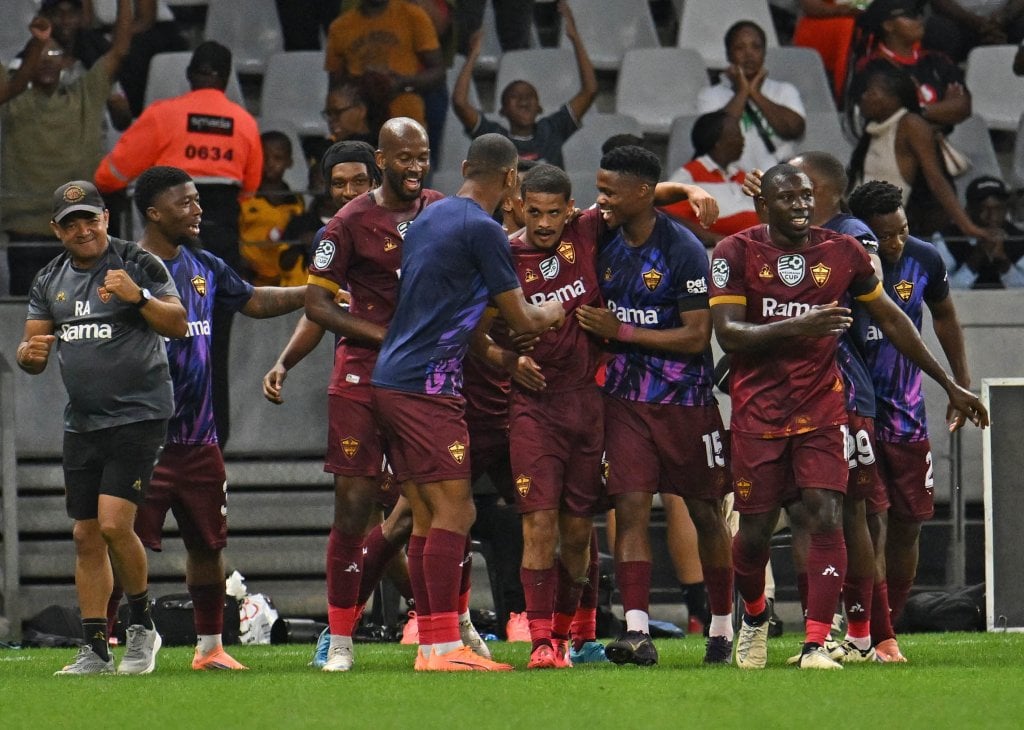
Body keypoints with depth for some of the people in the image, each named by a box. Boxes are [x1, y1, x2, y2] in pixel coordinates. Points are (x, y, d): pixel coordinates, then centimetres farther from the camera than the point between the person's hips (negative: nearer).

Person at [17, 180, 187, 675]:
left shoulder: (138, 265, -4)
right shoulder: (50, 281, 12)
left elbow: (179, 326, -6)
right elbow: (31, 355, 14)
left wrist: (139, 297, -22)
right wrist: (30, 352, -10)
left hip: (139, 413, -6)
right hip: (82, 423, 6)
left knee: (114, 523, -17)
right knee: (86, 536, 4)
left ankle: (142, 625, 2)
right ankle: (95, 649, 9)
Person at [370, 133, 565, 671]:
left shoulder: (429, 217, 17)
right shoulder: (483, 230, -10)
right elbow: (520, 319, -3)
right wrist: (553, 313, 17)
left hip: (390, 381, 9)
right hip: (427, 385, -9)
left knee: (430, 516, 10)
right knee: (451, 511, -9)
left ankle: (430, 643, 10)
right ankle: (444, 646, -14)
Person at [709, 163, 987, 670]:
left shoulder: (842, 253, 3)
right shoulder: (737, 253, -5)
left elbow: (892, 321, 13)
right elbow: (727, 334, -15)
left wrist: (950, 385, 16)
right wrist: (795, 328, -31)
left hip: (821, 411, 1)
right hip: (758, 413, -1)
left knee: (826, 519, -14)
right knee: (755, 531, 4)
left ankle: (816, 644, -13)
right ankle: (754, 618, 33)